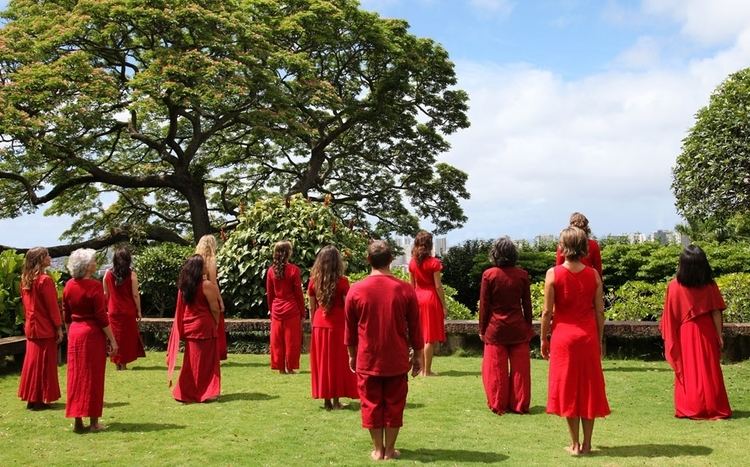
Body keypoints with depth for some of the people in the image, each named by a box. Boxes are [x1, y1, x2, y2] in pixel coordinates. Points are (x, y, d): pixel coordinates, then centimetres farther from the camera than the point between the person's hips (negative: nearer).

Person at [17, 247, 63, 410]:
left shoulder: (25, 279, 6)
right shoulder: (45, 280, -17)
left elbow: (25, 303, 12)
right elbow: (52, 306, -16)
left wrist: (29, 320, 17)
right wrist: (59, 328, -10)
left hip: (31, 327, 7)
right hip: (45, 329, -7)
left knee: (32, 362, 14)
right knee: (44, 364, 2)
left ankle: (31, 397, 21)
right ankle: (39, 399, 7)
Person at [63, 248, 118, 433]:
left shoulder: (69, 286, 4)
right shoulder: (94, 286, -15)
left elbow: (66, 315, 10)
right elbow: (101, 316, -15)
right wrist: (112, 340, -10)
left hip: (75, 333, 6)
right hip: (93, 334, -6)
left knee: (76, 376, 11)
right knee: (93, 377, 3)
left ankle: (77, 421, 14)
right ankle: (93, 422, 8)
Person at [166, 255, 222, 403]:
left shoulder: (184, 285, 5)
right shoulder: (206, 285, -14)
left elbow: (182, 308, 9)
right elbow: (214, 309, -12)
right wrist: (216, 324, 5)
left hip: (187, 327, 6)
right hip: (203, 327, -6)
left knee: (191, 360, 15)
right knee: (205, 361, 3)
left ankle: (186, 392, 19)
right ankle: (205, 393, 7)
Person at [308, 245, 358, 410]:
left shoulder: (314, 281, 0)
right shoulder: (342, 281, -10)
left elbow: (312, 308, 5)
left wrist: (313, 325, 14)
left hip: (320, 325, 3)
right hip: (338, 324, -3)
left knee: (322, 362, 11)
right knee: (338, 362, 8)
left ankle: (326, 400, 14)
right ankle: (336, 400, 10)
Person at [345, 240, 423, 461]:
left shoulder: (356, 290, -8)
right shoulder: (405, 289, -8)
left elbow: (350, 329, 2)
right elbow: (414, 327, -1)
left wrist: (352, 355, 15)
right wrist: (418, 354, 11)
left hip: (367, 359, 0)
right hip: (397, 360, 0)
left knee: (372, 404, 11)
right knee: (394, 404, 11)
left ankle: (377, 450, 18)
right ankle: (389, 450, 18)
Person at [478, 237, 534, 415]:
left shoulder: (488, 275, -8)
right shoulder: (522, 275, -3)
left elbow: (484, 305, -4)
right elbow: (527, 304, 3)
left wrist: (482, 329, 5)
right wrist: (528, 327, 14)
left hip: (495, 329, -1)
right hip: (519, 329, 2)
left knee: (496, 370, 7)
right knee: (520, 369, 9)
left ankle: (498, 405, 12)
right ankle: (520, 405, 15)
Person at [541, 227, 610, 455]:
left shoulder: (553, 274, -9)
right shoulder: (593, 274, -2)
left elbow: (547, 312, -7)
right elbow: (600, 311, 1)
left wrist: (544, 339, 4)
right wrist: (599, 340, 12)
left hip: (563, 336, -2)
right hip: (588, 335, 2)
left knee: (568, 387, 7)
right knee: (589, 387, 12)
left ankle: (575, 444, 11)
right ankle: (586, 444, 17)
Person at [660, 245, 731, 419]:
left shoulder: (674, 286, -11)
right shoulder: (710, 286, -10)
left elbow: (670, 316, -6)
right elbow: (716, 313, -8)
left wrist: (668, 337, 5)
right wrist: (719, 336, 0)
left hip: (685, 334, 0)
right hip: (707, 333, 0)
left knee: (688, 372, 9)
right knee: (709, 371, 11)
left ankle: (688, 408, 11)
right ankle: (713, 408, 15)